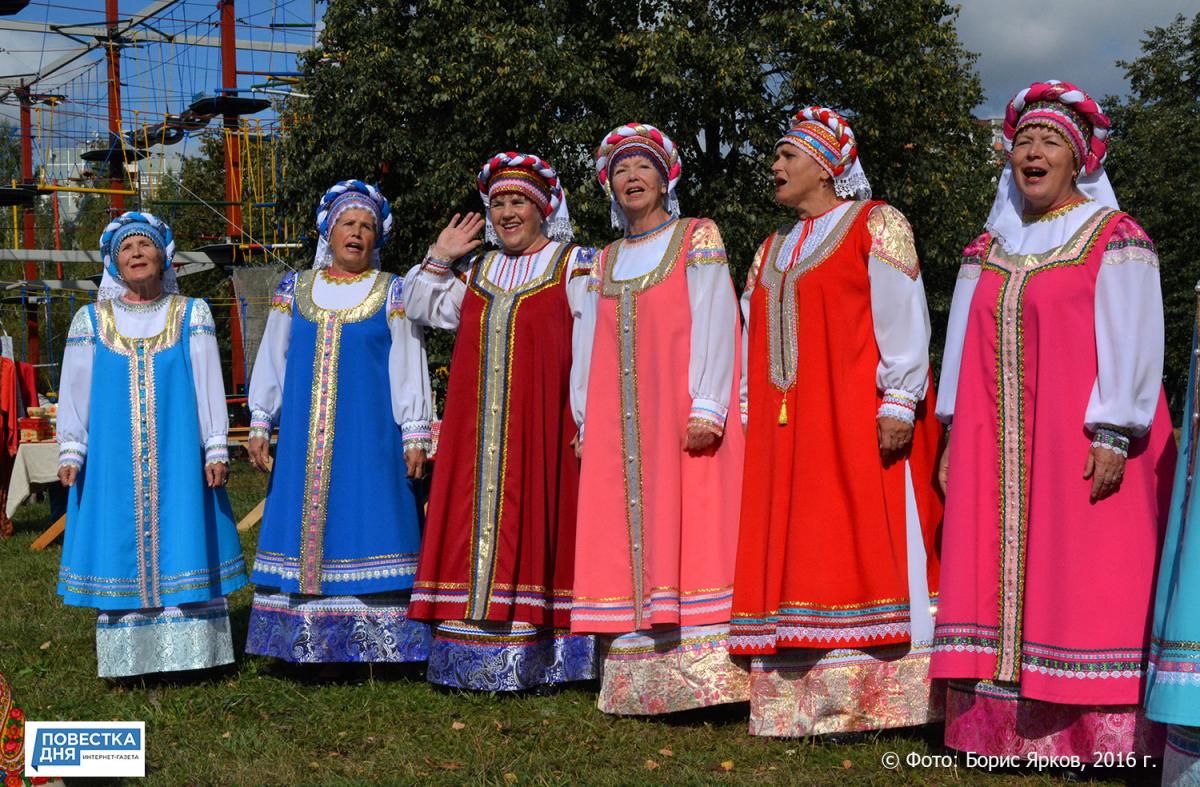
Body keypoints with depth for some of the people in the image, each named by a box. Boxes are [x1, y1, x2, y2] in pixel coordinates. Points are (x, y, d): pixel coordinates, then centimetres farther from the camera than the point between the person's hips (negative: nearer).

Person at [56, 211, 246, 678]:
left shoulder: (191, 314, 5)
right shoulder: (92, 320, 7)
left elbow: (209, 384, 2)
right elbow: (74, 390, 8)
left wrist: (215, 449, -3)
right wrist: (70, 453, 2)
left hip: (179, 455, -1)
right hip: (114, 459, 1)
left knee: (182, 541, 1)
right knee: (120, 545, 3)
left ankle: (186, 651, 8)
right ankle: (124, 656, 10)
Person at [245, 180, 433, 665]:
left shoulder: (391, 294, 3)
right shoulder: (295, 290, 11)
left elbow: (408, 368, 1)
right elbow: (271, 361, 13)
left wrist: (415, 434, -5)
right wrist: (260, 424, 7)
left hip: (370, 437, -3)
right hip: (304, 438, 3)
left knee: (368, 526, -4)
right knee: (303, 526, 3)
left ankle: (374, 641, 0)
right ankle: (306, 639, 10)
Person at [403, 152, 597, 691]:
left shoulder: (574, 266, 3)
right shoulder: (476, 271, 20)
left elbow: (590, 348, -6)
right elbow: (423, 310, 25)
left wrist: (587, 424, -14)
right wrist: (440, 258, 12)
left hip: (542, 422, -5)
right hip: (479, 428, 5)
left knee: (536, 526, -5)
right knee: (478, 526, 3)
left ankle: (539, 655, 0)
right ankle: (479, 651, 8)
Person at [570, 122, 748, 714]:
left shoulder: (697, 238, 4)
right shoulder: (606, 261, 19)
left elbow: (714, 323, -6)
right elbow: (595, 349, 16)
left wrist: (706, 407, -16)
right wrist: (589, 424, 8)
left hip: (684, 417, -5)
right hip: (623, 426, 5)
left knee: (689, 527, -10)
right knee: (632, 537, 1)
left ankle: (699, 672, -9)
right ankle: (640, 679, 4)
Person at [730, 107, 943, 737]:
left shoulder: (876, 226, 1)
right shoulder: (773, 250, 22)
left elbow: (902, 318, -9)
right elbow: (753, 344, 20)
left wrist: (898, 402, -18)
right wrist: (748, 417, 12)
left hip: (856, 422, -7)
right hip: (786, 430, 7)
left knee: (861, 539, -8)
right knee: (792, 551, 3)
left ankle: (871, 693, -5)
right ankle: (800, 693, 6)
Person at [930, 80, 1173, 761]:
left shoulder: (1114, 239, -1)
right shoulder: (988, 249, 15)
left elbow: (1131, 342, -9)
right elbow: (964, 345, 15)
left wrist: (1113, 435, -17)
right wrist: (956, 437, 10)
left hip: (1082, 445, -5)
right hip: (998, 449, 5)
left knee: (1085, 575, -5)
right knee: (1001, 573, 3)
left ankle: (1093, 730, 1)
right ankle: (1003, 724, 7)